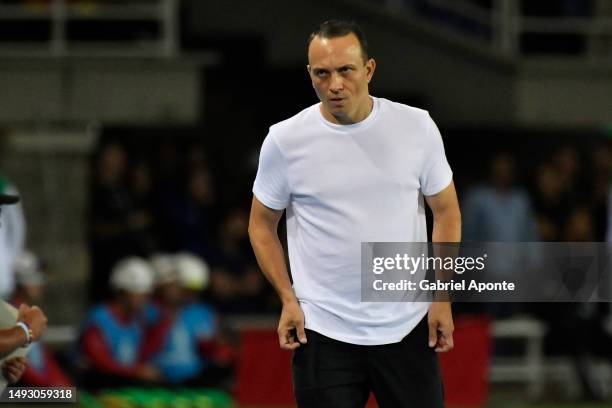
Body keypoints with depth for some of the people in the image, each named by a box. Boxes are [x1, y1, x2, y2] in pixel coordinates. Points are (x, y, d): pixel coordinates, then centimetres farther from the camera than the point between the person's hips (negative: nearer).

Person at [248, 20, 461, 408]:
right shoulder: (285, 140, -5)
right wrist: (288, 299, -3)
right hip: (323, 333, -1)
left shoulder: (416, 126, -2)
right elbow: (263, 223, 7)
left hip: (407, 328, 1)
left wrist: (442, 296, 0)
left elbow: (445, 209, 7)